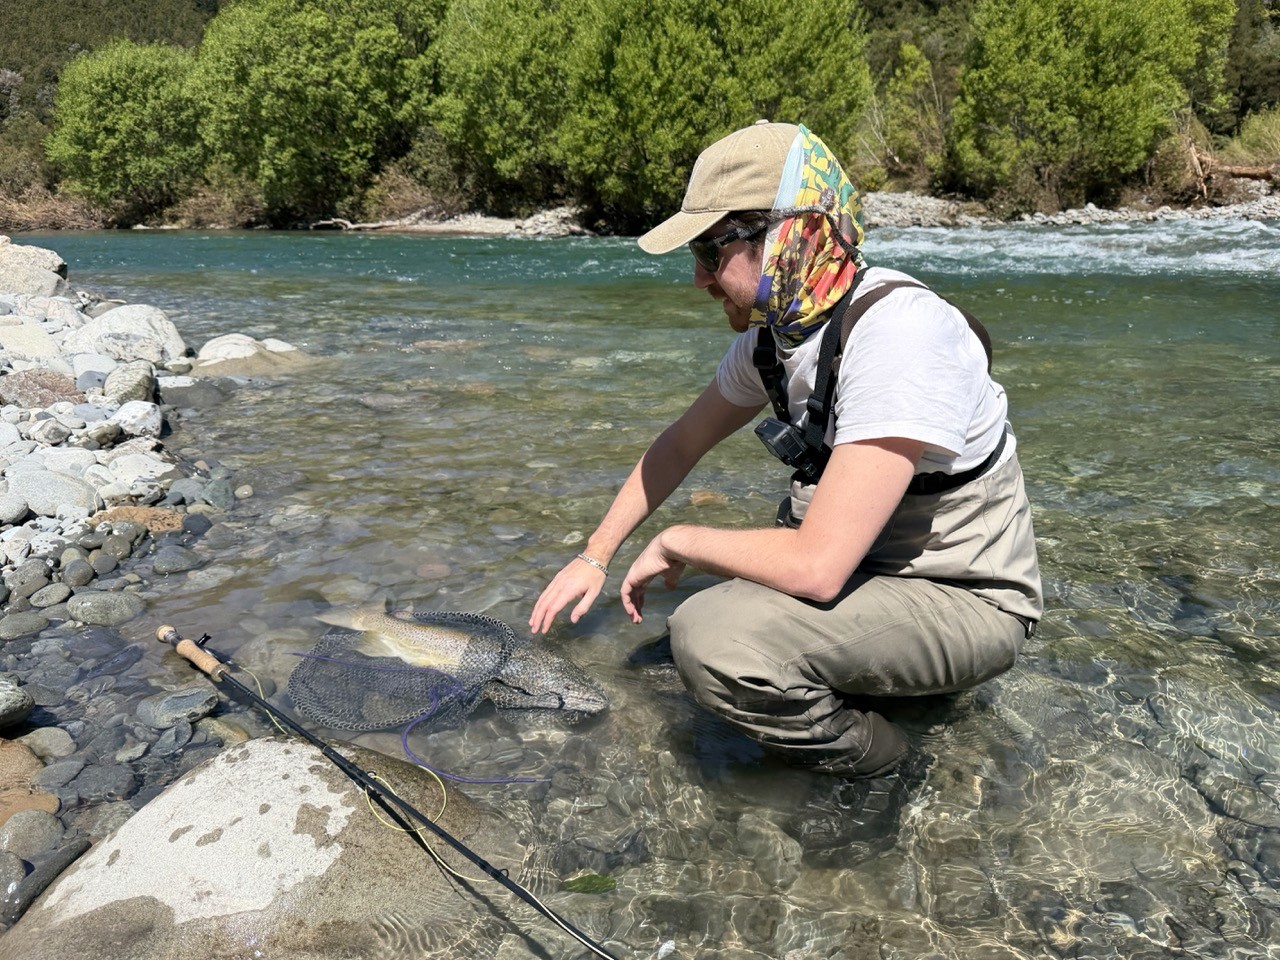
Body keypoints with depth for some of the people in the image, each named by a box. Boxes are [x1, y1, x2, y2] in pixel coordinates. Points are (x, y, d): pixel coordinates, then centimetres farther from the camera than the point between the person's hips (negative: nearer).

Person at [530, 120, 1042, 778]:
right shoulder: (773, 326, -2)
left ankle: (867, 761, 0)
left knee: (710, 633, -27)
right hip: (870, 560, 9)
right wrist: (596, 554, 9)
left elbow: (815, 567, -34)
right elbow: (681, 444, 12)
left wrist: (676, 543, -18)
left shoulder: (897, 334, -30)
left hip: (969, 605, -9)